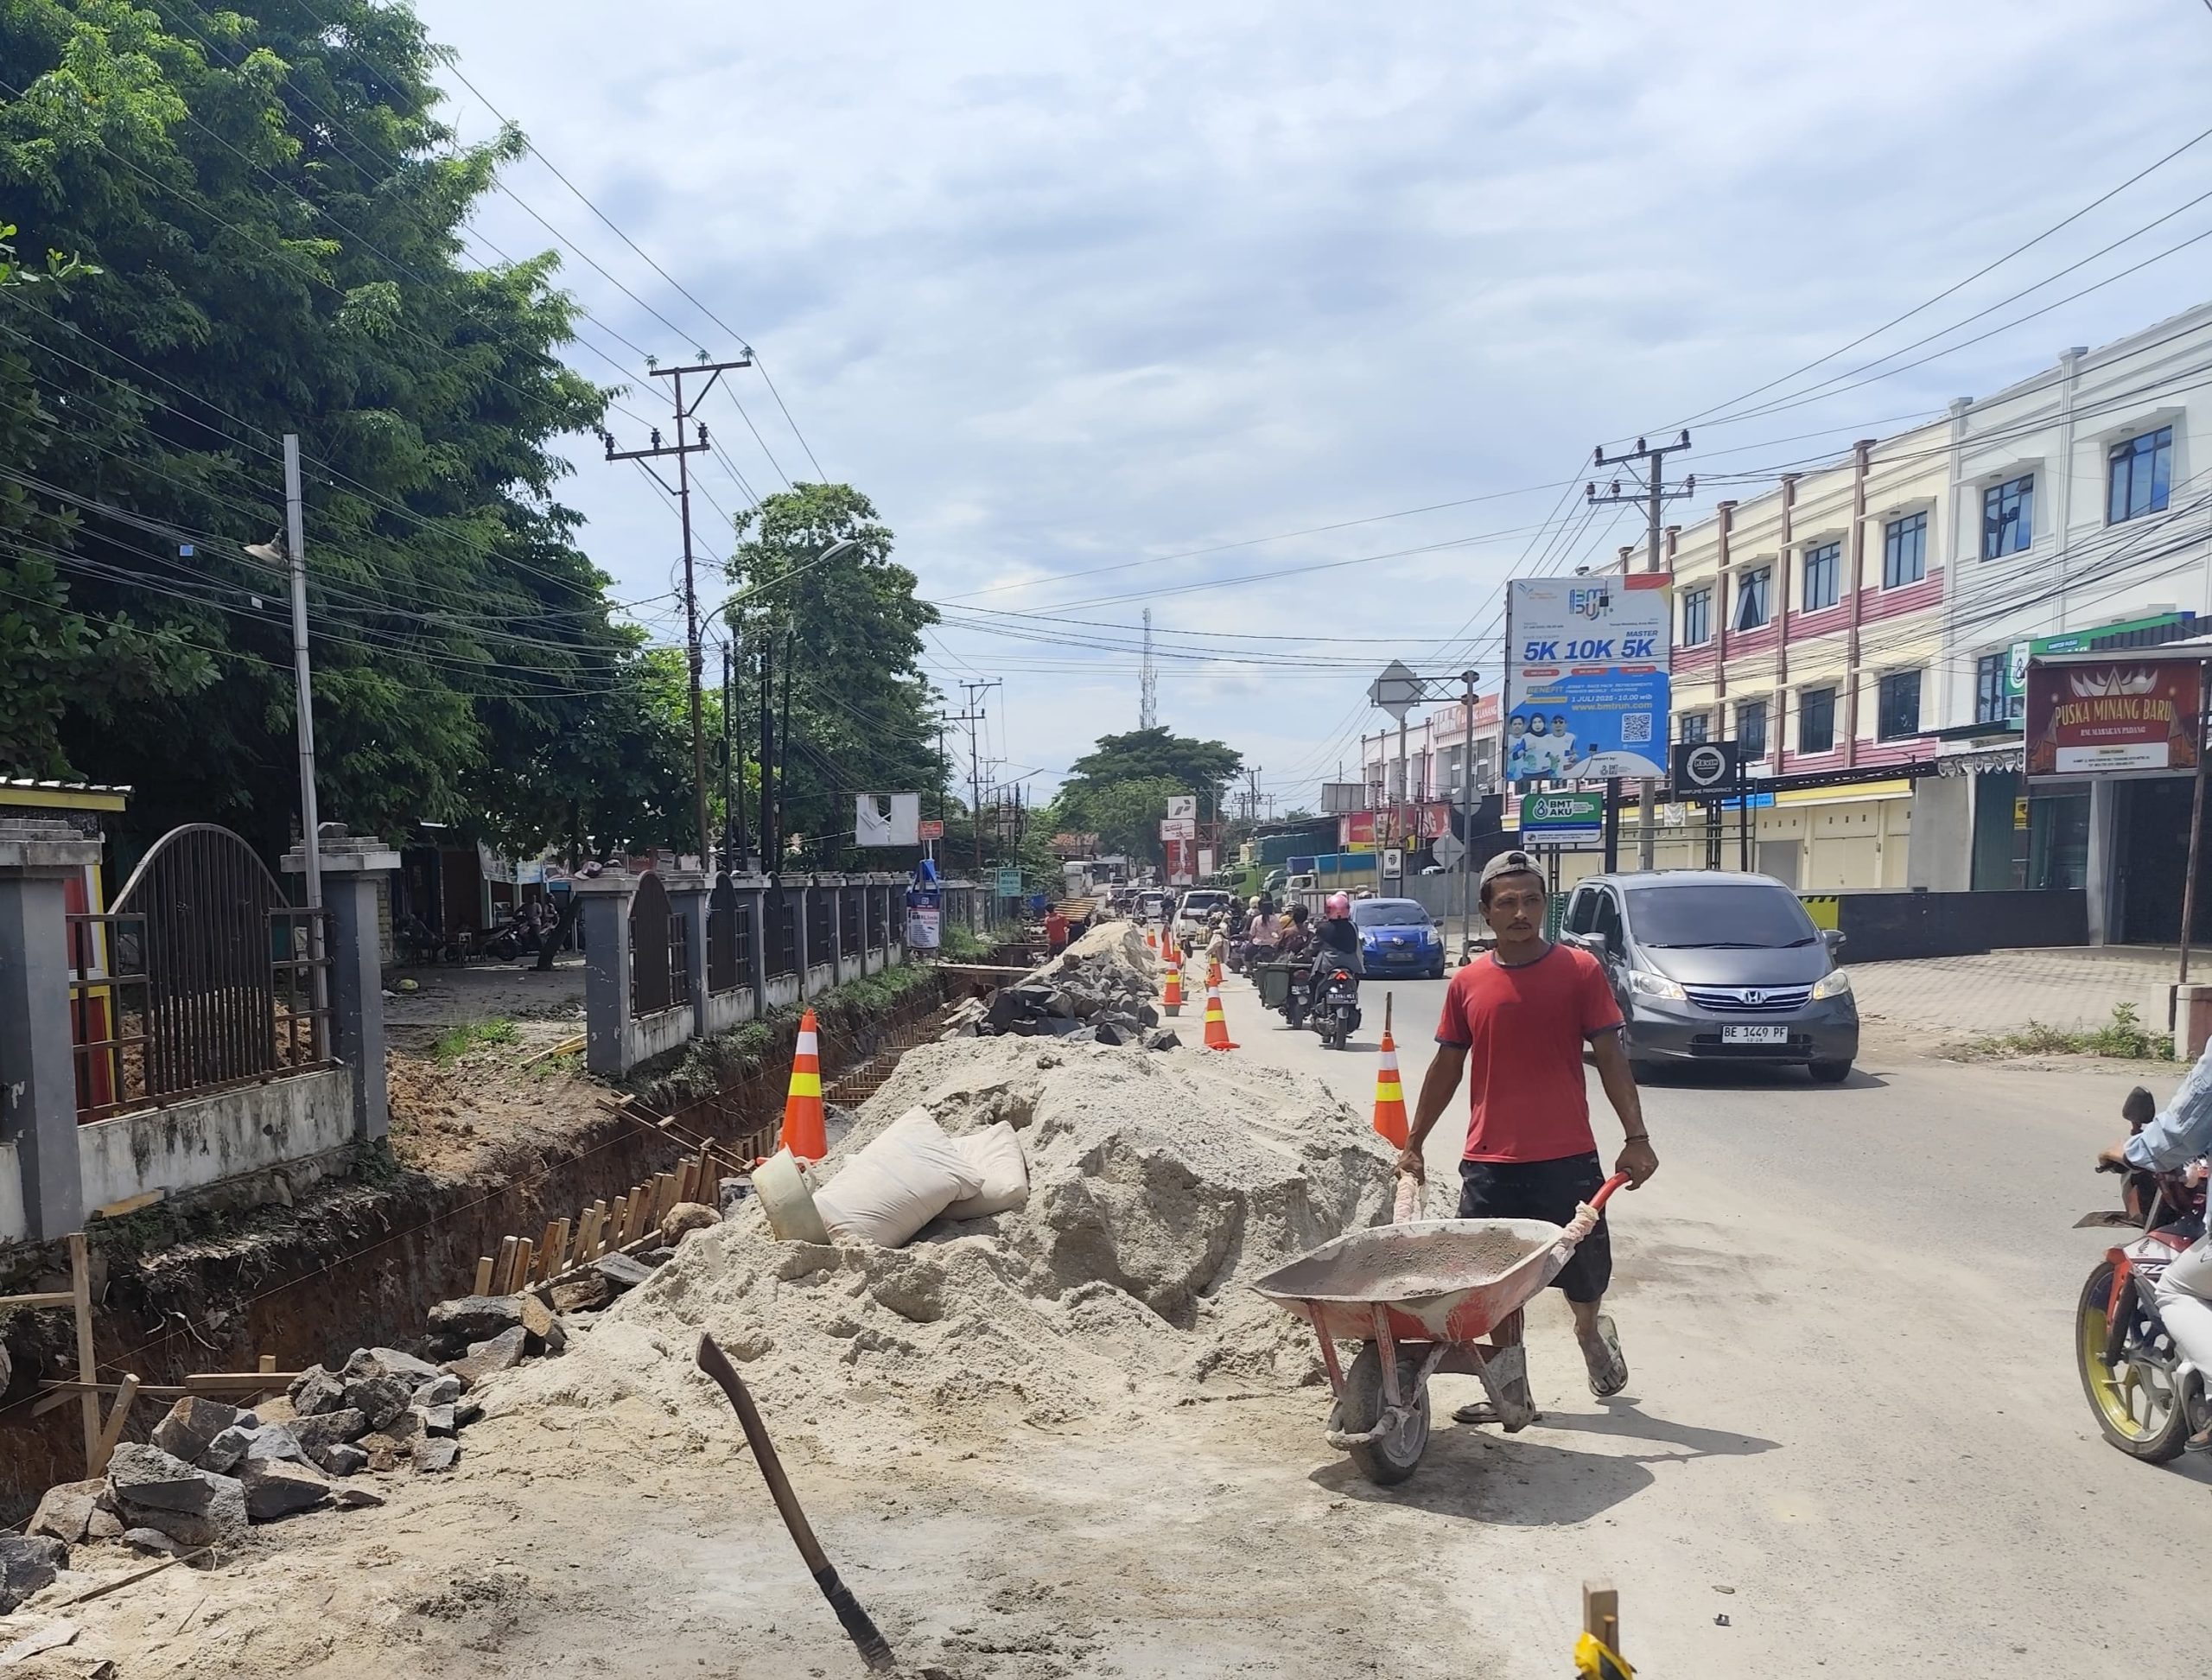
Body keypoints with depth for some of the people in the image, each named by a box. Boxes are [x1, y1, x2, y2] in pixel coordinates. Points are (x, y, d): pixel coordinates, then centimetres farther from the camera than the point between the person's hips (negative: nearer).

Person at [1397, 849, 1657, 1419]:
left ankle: (1591, 1330, 43)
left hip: (1566, 1158, -2)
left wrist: (1636, 1137, -10)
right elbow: (1446, 1068, 11)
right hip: (1489, 1162, 2)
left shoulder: (1580, 970, -3)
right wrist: (1413, 1145, 14)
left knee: (1583, 1273, 10)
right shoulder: (1467, 983, 3)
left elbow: (1609, 1056, -2)